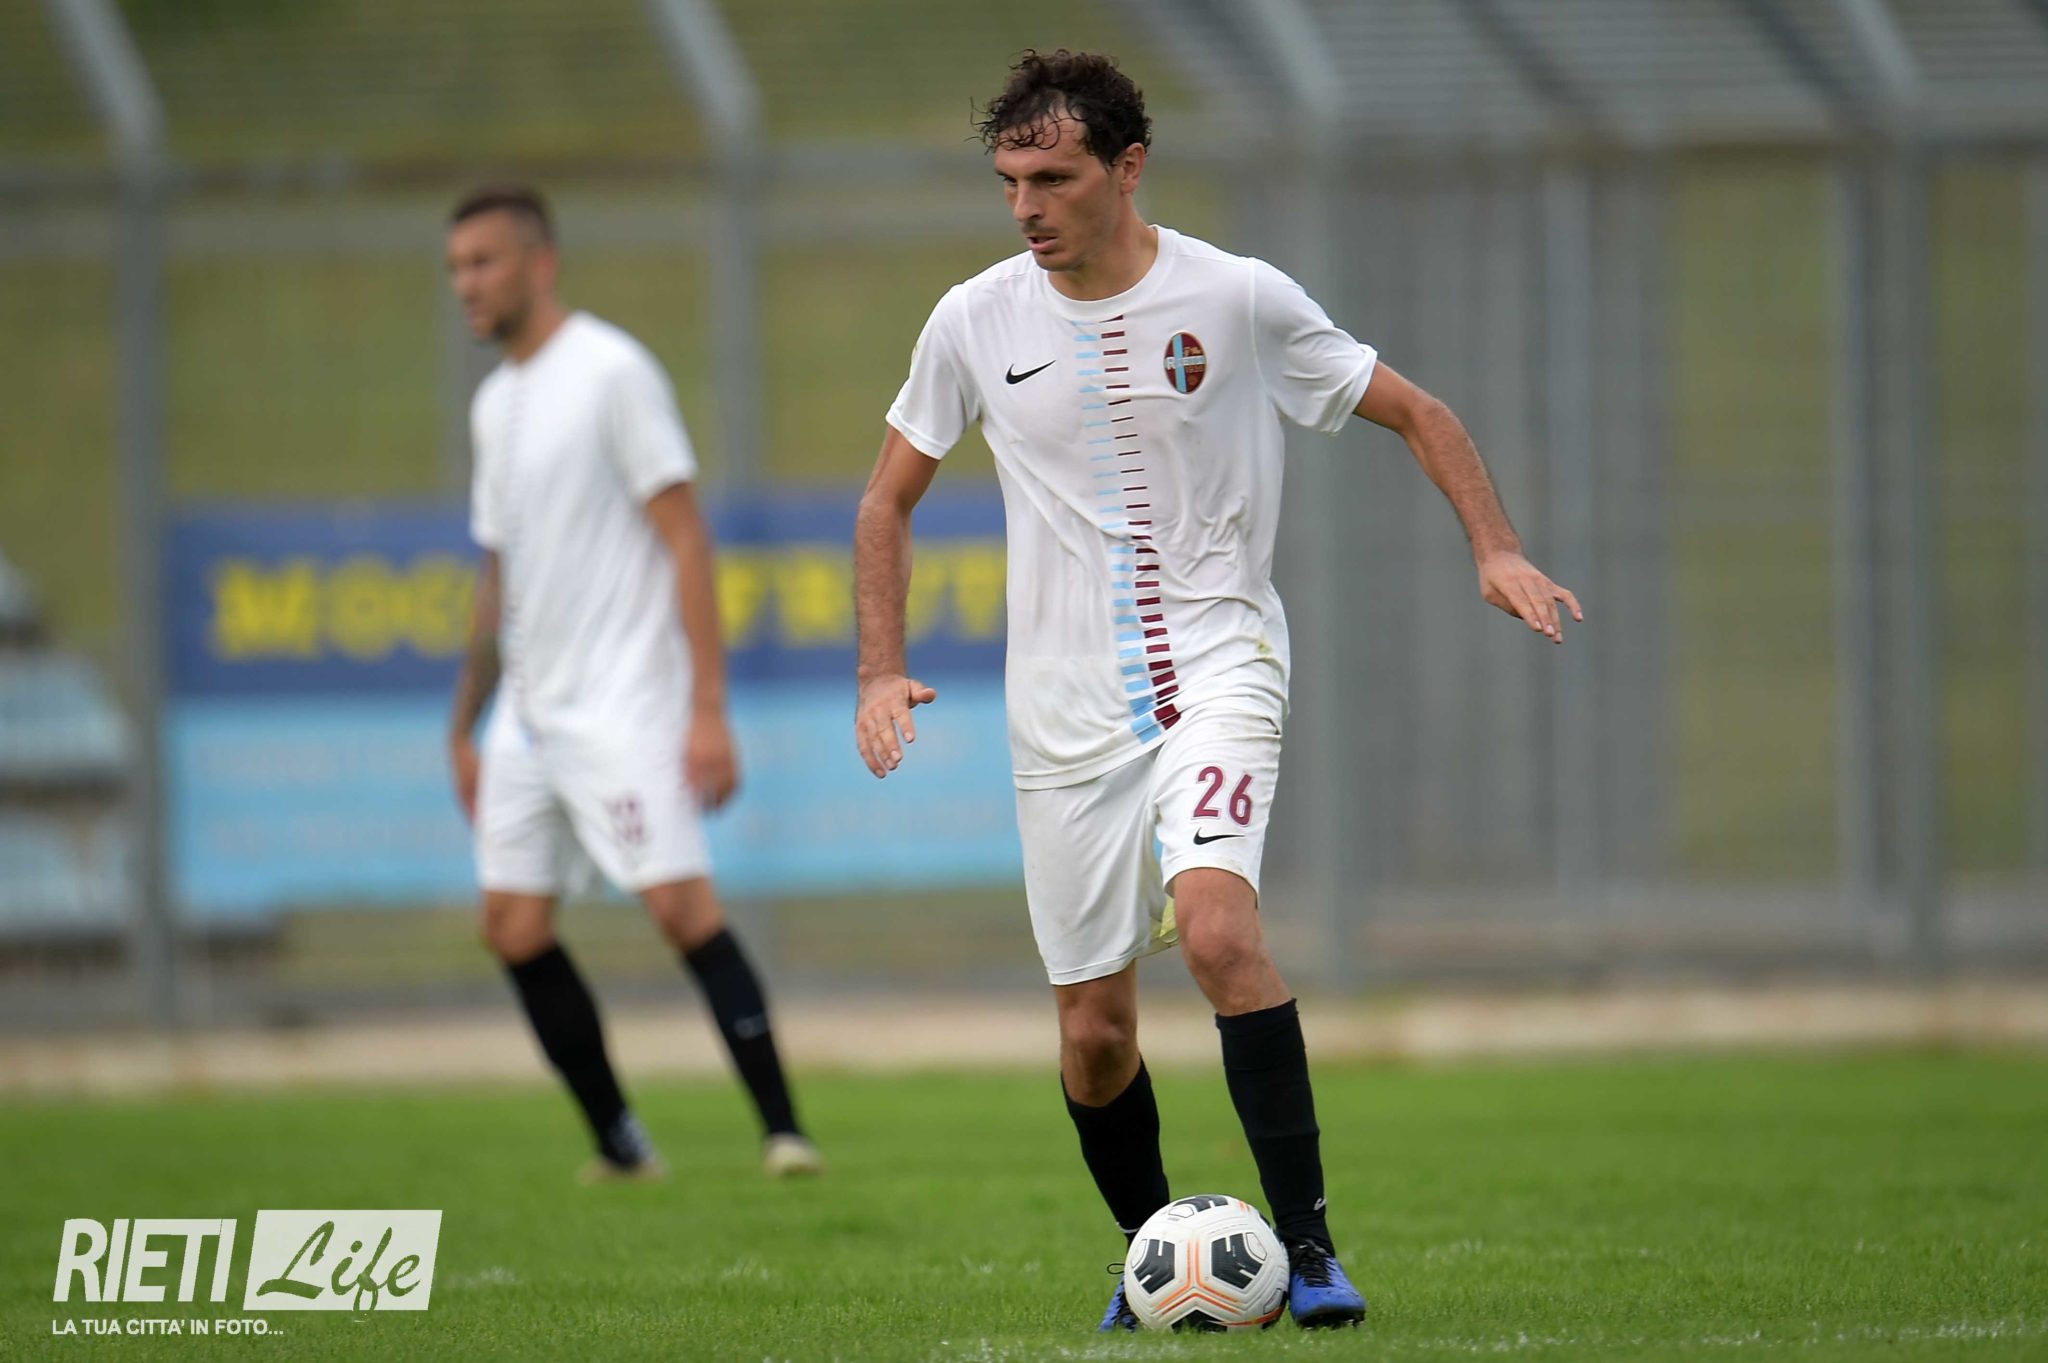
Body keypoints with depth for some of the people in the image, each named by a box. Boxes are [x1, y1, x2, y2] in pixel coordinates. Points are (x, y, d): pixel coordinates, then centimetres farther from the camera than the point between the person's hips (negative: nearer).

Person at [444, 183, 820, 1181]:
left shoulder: (612, 372, -8)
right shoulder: (495, 404, 16)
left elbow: (684, 540, -12)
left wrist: (709, 711, -19)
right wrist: (464, 728, 22)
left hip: (623, 704, -8)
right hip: (528, 710, 8)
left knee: (682, 906, -16)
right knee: (514, 929, 3)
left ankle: (783, 1130, -15)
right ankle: (619, 1145, 11)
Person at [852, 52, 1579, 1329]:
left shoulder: (1237, 299, -6)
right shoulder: (976, 322, 0)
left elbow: (1415, 412, 5)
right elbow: (889, 502, 13)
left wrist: (1497, 548, -8)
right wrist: (883, 671, 2)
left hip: (1218, 663, -3)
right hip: (1067, 703, 3)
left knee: (1216, 924, -28)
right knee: (1096, 1032, 4)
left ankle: (1306, 1239, -23)